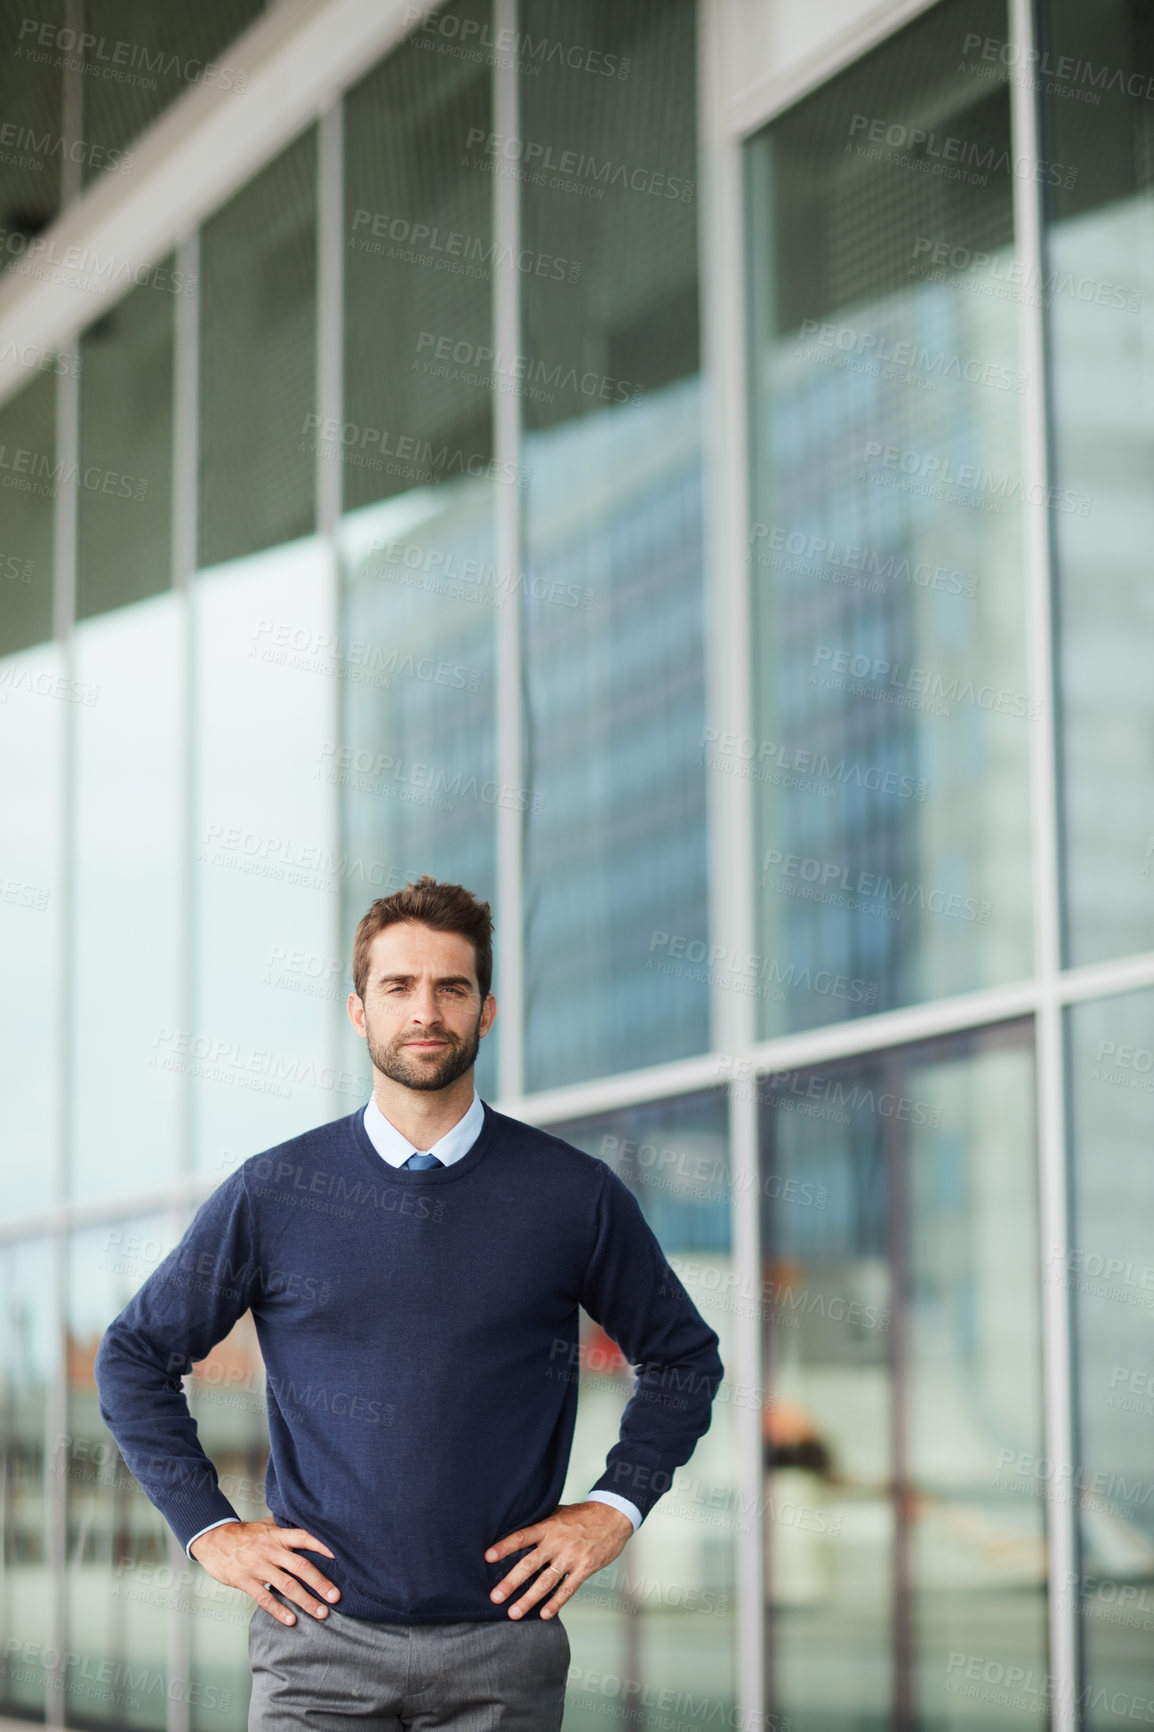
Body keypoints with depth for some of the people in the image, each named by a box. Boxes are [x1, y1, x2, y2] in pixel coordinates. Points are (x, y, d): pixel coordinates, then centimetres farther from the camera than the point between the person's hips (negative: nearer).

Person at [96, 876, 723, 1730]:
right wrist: (208, 1526, 4)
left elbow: (684, 1356, 15)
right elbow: (135, 1357, 12)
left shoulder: (574, 1195, 2)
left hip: (501, 1639, 0)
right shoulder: (272, 1194, 2)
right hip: (322, 1639, 0)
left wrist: (614, 1508, 4)